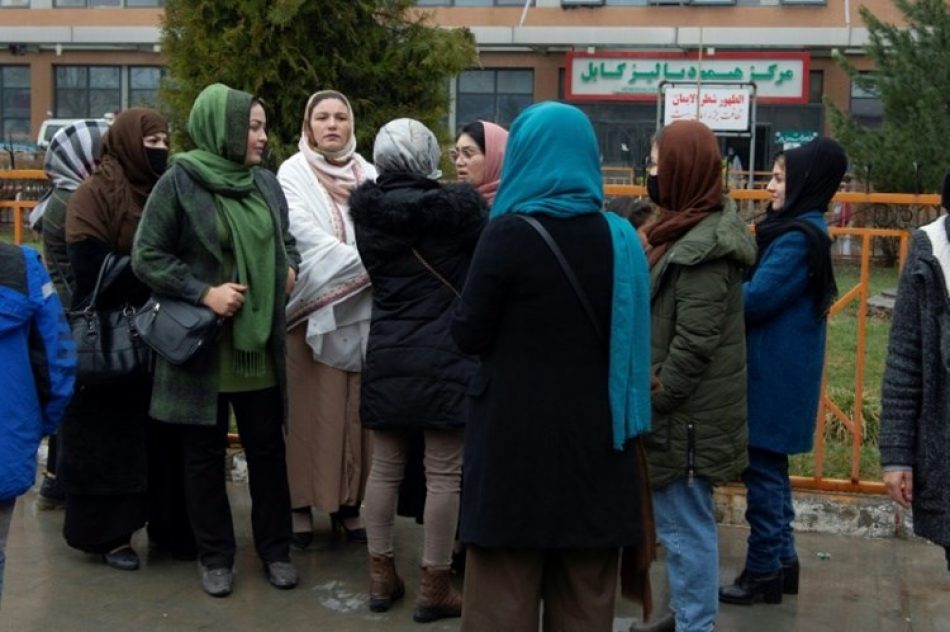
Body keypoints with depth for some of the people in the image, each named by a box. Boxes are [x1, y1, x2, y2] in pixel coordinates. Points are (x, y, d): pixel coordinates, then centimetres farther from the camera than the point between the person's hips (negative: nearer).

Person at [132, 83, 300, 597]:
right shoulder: (179, 183, -10)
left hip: (260, 343, 5)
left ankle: (275, 548, 25)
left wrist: (289, 269, 0)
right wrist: (204, 292, -18)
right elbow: (146, 258, -10)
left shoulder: (266, 183, 7)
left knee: (267, 447, 10)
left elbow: (286, 241, 21)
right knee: (205, 454, 8)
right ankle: (215, 556, 21)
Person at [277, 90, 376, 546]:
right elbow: (309, 239, -11)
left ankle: (348, 502, 15)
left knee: (355, 412, 6)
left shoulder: (368, 175, 12)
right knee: (310, 410, -1)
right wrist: (370, 265, -18)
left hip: (363, 311, 4)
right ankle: (302, 502, 8)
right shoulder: (293, 174, 0)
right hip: (314, 308, -3)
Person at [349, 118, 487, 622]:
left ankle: (381, 575, 21)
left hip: (386, 356, 4)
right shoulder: (458, 205, -10)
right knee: (443, 474, 3)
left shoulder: (367, 210, 0)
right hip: (445, 358, -4)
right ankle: (434, 587, 9)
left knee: (384, 467, 13)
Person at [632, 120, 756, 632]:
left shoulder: (703, 248, -20)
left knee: (684, 524, -1)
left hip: (687, 414, -10)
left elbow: (694, 344, -23)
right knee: (680, 520, 20)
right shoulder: (692, 229, 11)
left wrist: (652, 399, -16)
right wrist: (653, 395, 17)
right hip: (682, 409, 10)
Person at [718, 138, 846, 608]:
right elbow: (765, 286, 13)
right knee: (770, 469, 16)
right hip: (776, 371, 10)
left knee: (762, 470, -1)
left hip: (774, 375, -10)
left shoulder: (799, 239, -18)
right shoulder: (799, 230, 13)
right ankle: (782, 561, 26)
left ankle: (763, 573, 8)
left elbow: (756, 298, -20)